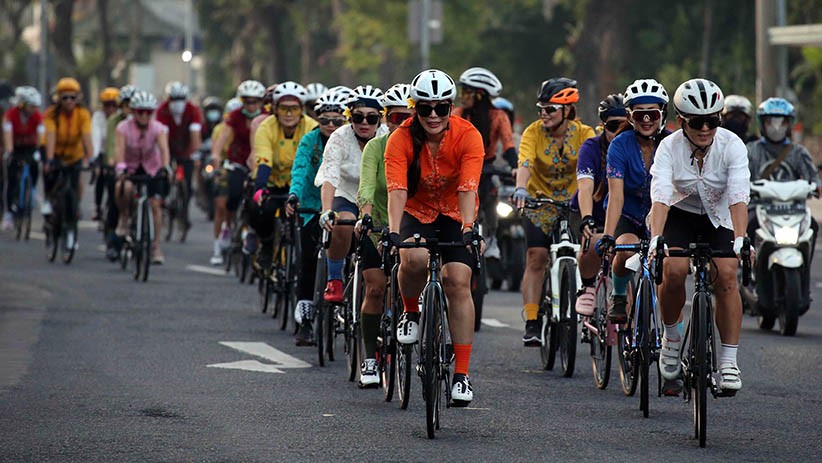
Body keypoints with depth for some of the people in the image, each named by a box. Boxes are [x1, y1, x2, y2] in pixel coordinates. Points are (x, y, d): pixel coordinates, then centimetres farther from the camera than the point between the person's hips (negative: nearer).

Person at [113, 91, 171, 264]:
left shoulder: (158, 128, -20)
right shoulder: (124, 127, -21)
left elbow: (164, 148, -34)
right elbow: (119, 149, -35)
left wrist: (165, 167, -53)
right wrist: (120, 168, -53)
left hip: (151, 169, 1)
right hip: (130, 167, -1)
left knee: (155, 204, -9)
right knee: (124, 188, -34)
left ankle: (156, 248, 1)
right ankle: (124, 217, -6)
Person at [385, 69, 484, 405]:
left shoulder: (468, 137, -21)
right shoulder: (401, 139, -20)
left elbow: (468, 188, -31)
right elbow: (396, 189, -31)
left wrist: (468, 228, -47)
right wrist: (393, 231, -46)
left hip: (455, 215, 0)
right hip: (417, 212, 0)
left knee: (458, 282, -15)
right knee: (415, 259, -32)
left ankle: (461, 374, -11)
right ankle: (410, 312, 1)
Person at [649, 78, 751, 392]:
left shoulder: (732, 146, -23)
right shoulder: (669, 147, -23)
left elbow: (739, 198, -32)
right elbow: (660, 198, -34)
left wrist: (740, 240, -47)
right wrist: (656, 240, -49)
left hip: (718, 218, 0)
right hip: (680, 215, 0)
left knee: (726, 276, -22)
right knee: (674, 270, -25)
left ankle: (729, 362, -14)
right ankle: (671, 337, 2)